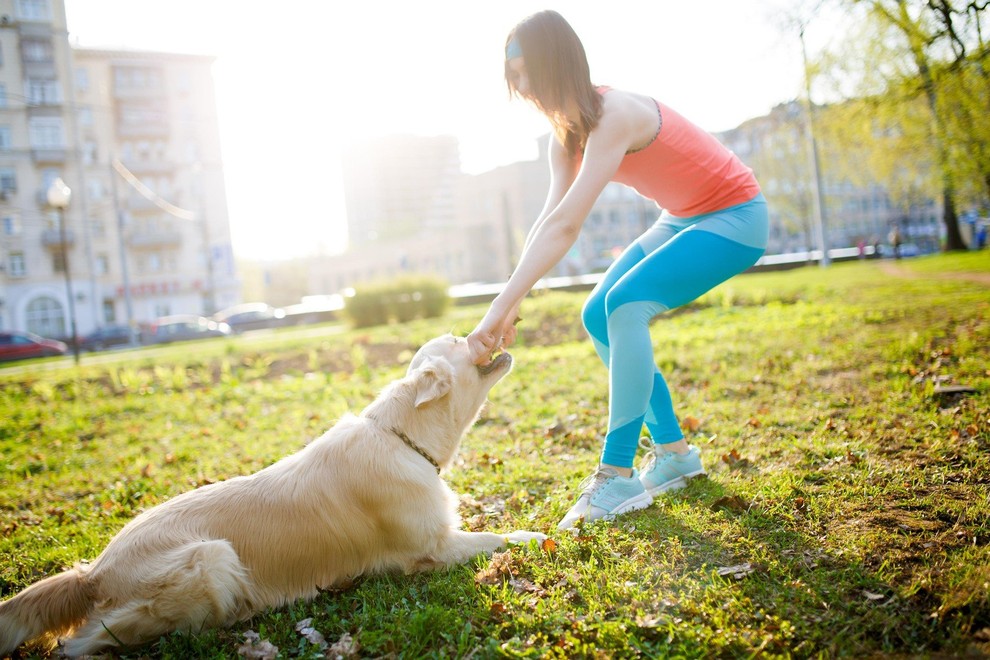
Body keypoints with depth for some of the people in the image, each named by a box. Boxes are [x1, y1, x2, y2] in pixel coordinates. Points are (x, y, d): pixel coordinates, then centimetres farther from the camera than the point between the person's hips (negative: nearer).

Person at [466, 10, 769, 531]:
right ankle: (673, 450, 8)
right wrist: (510, 308, -17)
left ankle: (618, 476, -21)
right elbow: (548, 219, -8)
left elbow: (565, 227, -36)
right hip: (683, 217, 9)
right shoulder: (569, 130, 0)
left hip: (733, 217, -9)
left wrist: (499, 308, -37)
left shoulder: (613, 115, -28)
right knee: (598, 316, 0)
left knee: (626, 301, -28)